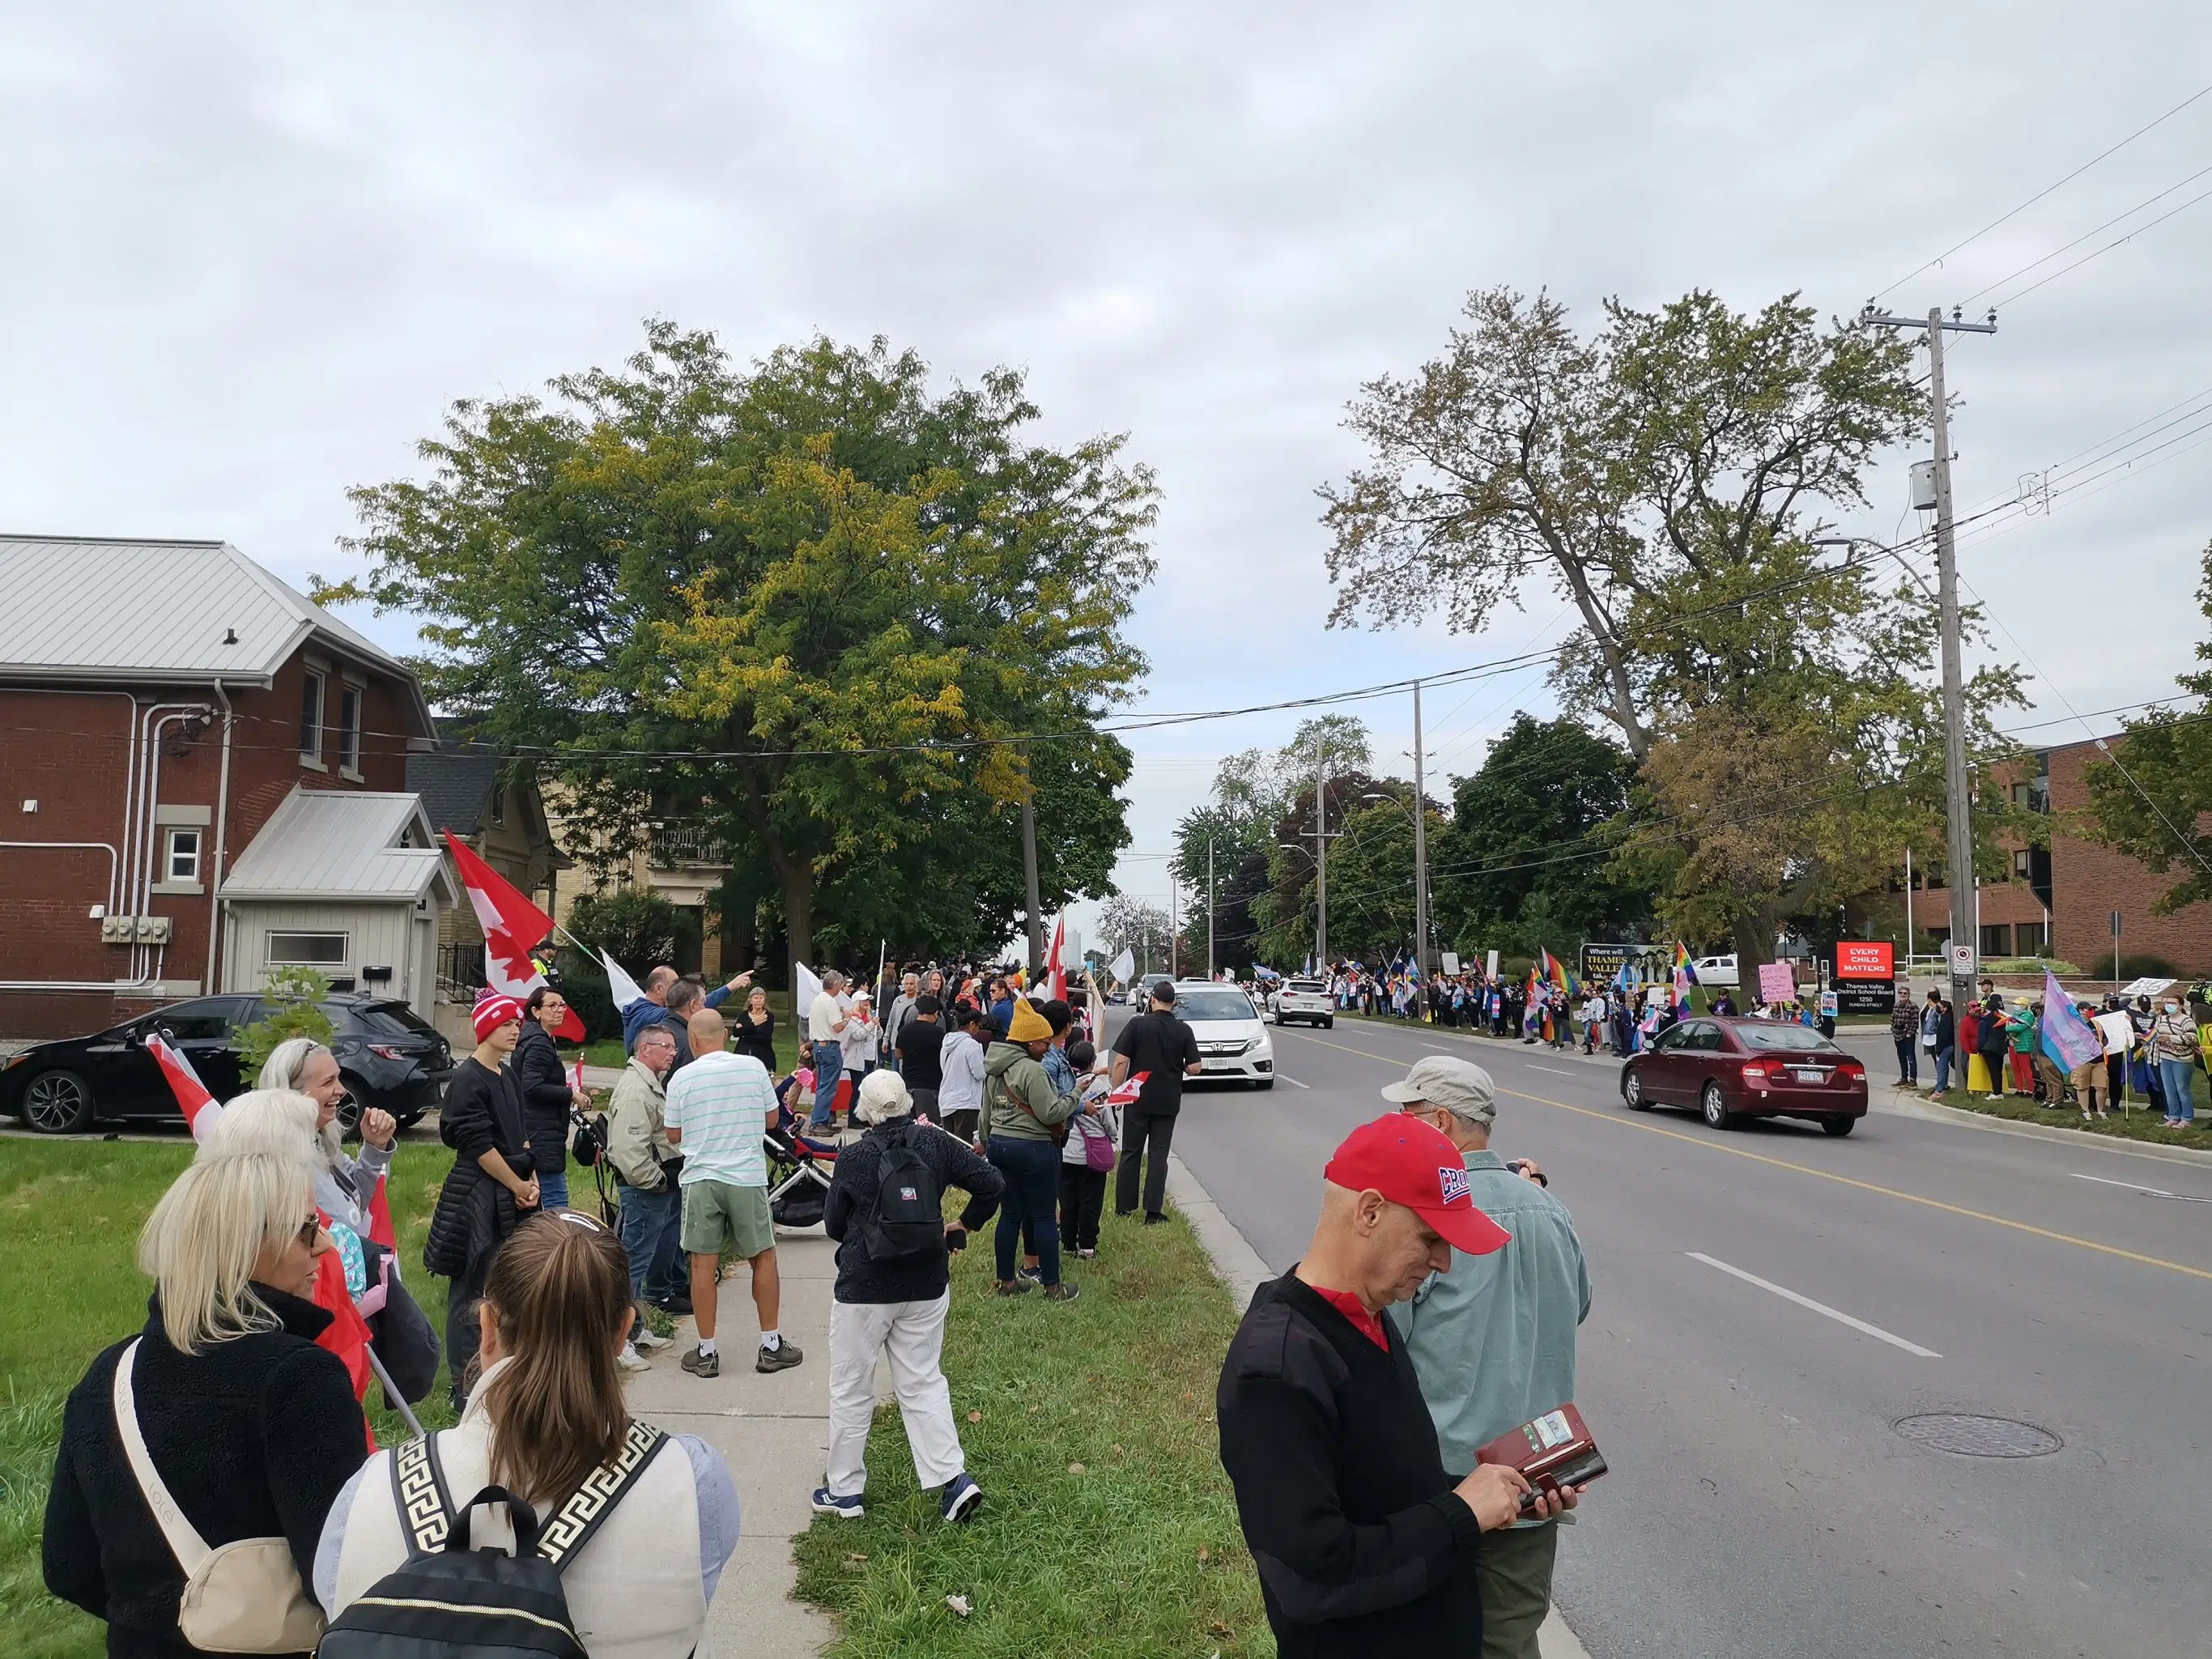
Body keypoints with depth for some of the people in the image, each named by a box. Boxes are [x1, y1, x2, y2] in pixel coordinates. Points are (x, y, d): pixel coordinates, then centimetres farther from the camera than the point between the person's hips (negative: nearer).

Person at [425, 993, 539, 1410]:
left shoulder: (507, 1077, 13)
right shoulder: (468, 1079, -12)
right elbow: (478, 1144, -16)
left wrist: (532, 1181, 2)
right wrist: (518, 1185, -10)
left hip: (512, 1195, 8)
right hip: (477, 1193, -8)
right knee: (471, 1292, -1)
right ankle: (465, 1388, 7)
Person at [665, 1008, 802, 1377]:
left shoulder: (682, 1078, -5)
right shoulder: (753, 1067, -3)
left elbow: (674, 1136, 5)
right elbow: (771, 1119, 7)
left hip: (701, 1178, -1)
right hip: (748, 1177, 1)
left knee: (703, 1264, 6)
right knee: (763, 1258, 13)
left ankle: (706, 1353, 12)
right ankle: (771, 1346, 18)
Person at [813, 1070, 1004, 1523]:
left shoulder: (853, 1158, -14)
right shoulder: (934, 1143, -7)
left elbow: (834, 1225, -2)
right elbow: (992, 1183, -7)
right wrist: (964, 1224, 7)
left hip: (863, 1289, -3)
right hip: (925, 1286, 3)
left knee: (851, 1391, 12)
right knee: (924, 1383, 14)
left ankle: (843, 1491, 22)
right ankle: (953, 1479, 7)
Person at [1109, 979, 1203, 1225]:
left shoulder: (1137, 1024, -8)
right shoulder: (1184, 1031, -4)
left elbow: (1121, 1062, -11)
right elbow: (1195, 1068, -6)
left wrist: (1116, 1092, -2)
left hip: (1138, 1100, -1)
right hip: (1168, 1102, 1)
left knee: (1131, 1153, 10)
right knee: (1159, 1155, 7)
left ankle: (1123, 1207, 16)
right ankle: (1153, 1211, 5)